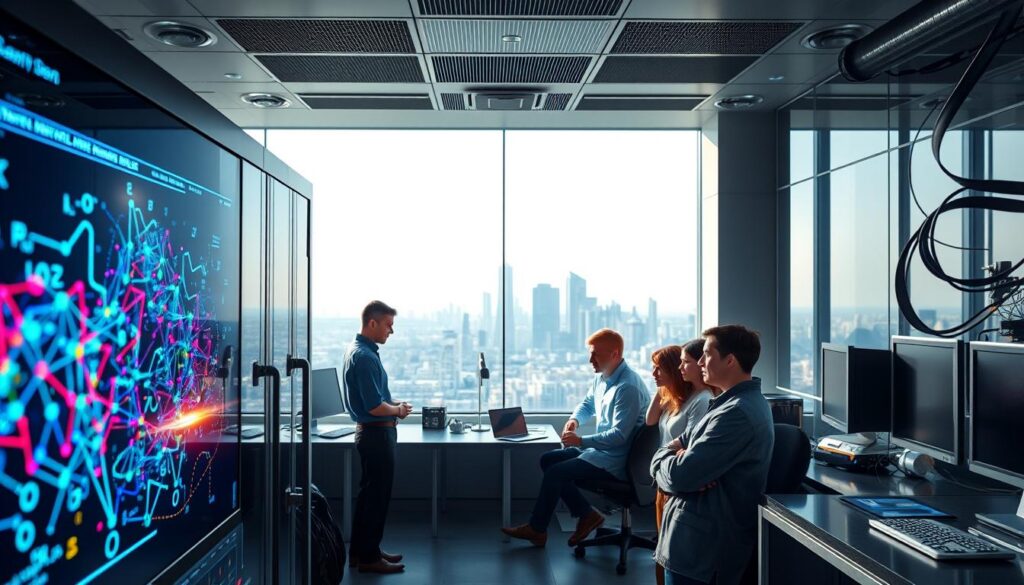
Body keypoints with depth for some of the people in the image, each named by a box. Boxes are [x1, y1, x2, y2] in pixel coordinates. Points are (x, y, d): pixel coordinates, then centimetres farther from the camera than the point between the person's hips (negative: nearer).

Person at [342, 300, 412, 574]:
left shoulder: (360, 349, 10)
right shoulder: (364, 356, -22)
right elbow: (375, 407, -25)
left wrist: (394, 405, 8)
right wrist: (399, 410, -7)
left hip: (373, 431, 10)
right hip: (377, 433, -10)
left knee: (369, 493, 17)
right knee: (377, 495, 0)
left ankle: (360, 551, 27)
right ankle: (368, 557, 10)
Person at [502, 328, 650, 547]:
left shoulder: (628, 387, -24)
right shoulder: (601, 377, 6)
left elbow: (619, 435, -27)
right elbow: (588, 404, 24)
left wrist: (581, 441, -26)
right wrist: (575, 419, 2)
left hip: (614, 461, -10)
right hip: (600, 449, 10)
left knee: (555, 472, -15)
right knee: (547, 459, 7)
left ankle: (536, 529, 3)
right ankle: (586, 514, 6)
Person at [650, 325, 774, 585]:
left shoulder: (737, 413, -22)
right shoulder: (740, 401, 13)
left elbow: (679, 476, -25)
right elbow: (680, 444, 12)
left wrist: (664, 457, -3)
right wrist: (677, 457, -11)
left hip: (701, 547, -9)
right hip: (704, 538, 9)